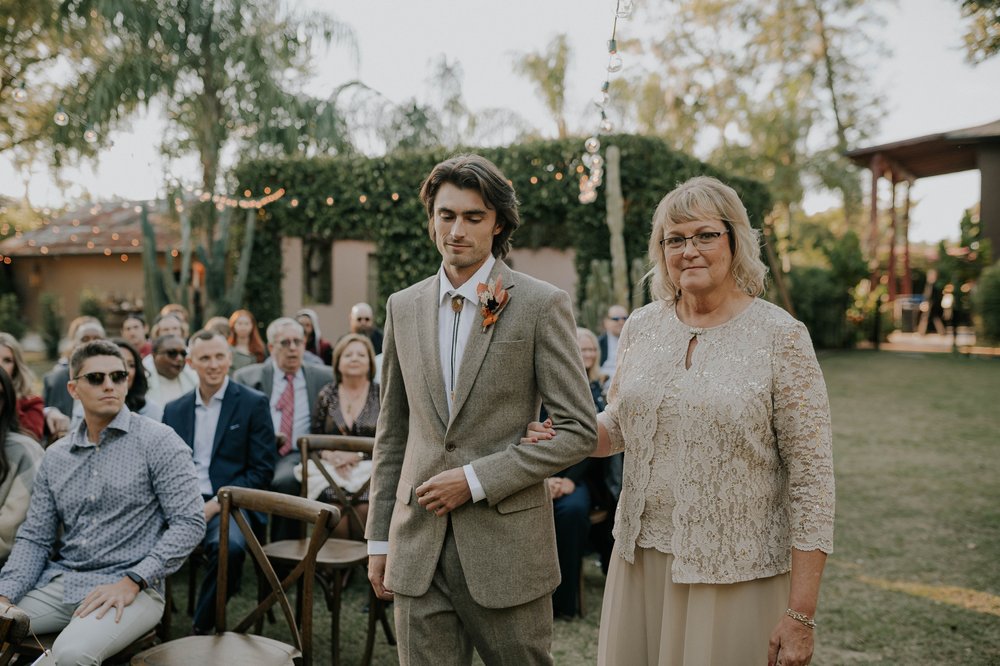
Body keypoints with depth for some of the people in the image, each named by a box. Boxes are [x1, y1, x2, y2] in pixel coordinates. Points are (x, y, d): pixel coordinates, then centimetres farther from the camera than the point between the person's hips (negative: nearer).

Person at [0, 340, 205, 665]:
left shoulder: (158, 441, -5)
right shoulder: (55, 456, 11)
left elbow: (189, 523, -10)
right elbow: (34, 538, 12)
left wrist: (132, 581, -17)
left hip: (131, 588, -5)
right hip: (59, 582, 5)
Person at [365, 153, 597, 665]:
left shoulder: (541, 305, -6)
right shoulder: (404, 307, 8)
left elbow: (579, 430, -8)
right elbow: (392, 432, 13)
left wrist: (477, 479, -14)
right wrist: (379, 537, 11)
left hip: (506, 546, -3)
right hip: (417, 550, 4)